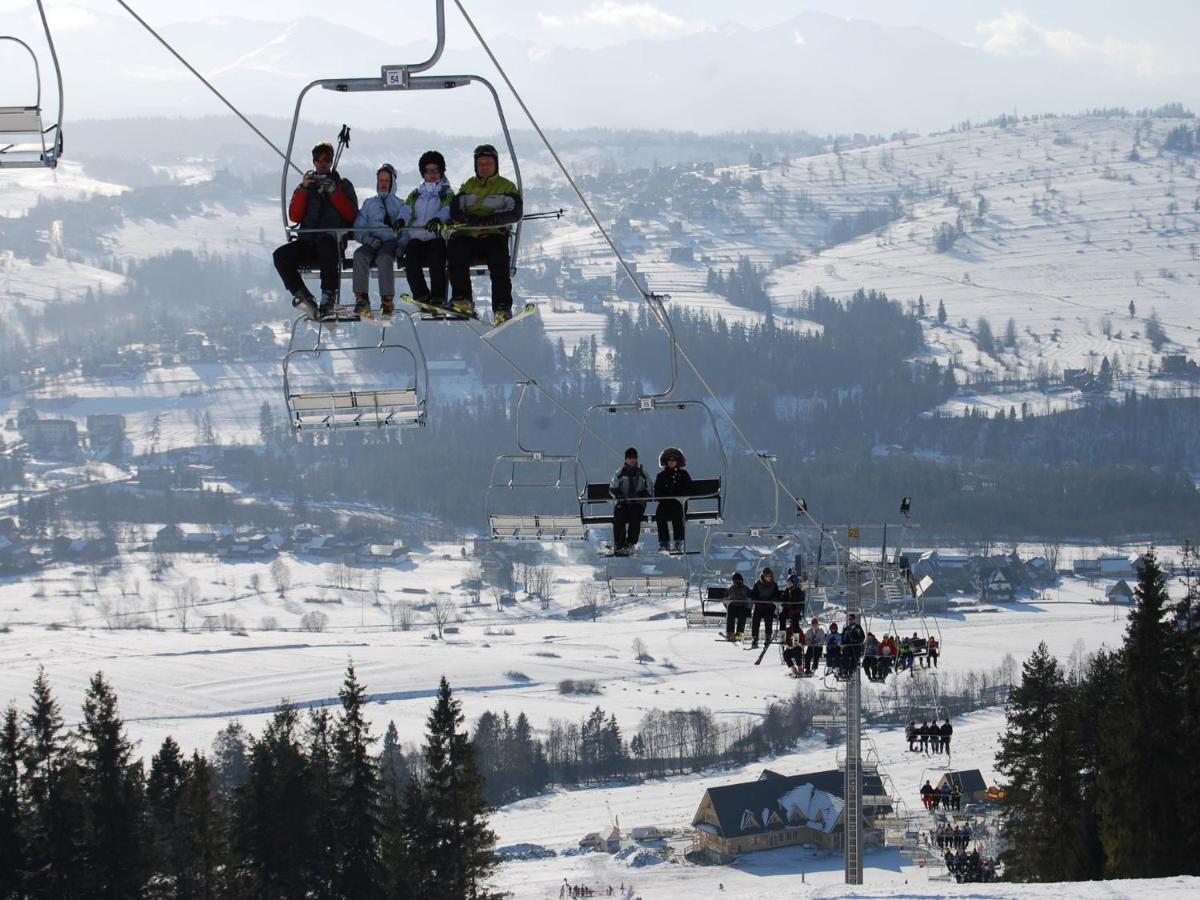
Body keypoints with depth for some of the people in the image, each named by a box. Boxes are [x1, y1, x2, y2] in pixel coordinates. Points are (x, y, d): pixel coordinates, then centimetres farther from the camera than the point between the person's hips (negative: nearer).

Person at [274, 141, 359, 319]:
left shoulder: (343, 185, 16)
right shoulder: (307, 183, 23)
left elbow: (351, 216, 1)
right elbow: (294, 217, 9)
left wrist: (333, 191, -7)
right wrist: (303, 189, -2)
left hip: (332, 239, -3)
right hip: (307, 242, 4)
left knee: (326, 245, -41)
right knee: (281, 255, -25)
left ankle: (329, 296, -37)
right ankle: (303, 296, -25)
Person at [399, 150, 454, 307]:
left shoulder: (447, 194, 14)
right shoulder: (416, 194, 24)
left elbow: (448, 210, -7)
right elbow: (406, 209, 7)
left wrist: (438, 219, -31)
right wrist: (401, 220, -19)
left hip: (437, 237, -3)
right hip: (417, 238, 3)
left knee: (436, 260, -32)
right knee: (410, 260, -27)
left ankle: (437, 298, -27)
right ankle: (421, 296, -19)